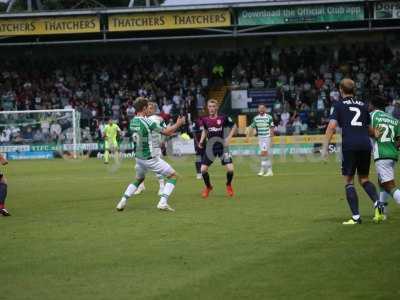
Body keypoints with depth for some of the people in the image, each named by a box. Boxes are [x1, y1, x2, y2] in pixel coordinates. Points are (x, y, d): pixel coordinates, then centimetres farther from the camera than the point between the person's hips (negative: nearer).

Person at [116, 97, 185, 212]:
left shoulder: (132, 122, 1)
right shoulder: (147, 122, -20)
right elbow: (166, 132, -12)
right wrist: (178, 124, 3)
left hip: (139, 158, 7)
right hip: (150, 158, -7)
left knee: (138, 179, 30)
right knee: (173, 176, 4)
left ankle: (123, 201, 15)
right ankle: (163, 202, -9)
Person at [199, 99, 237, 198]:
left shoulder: (223, 118, -10)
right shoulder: (205, 119, -1)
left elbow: (234, 126, 4)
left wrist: (229, 137, -7)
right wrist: (201, 141, 4)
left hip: (222, 146, -2)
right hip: (210, 147, 2)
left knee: (230, 169, -13)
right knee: (203, 169, -6)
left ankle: (229, 185, 19)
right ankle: (208, 187, 22)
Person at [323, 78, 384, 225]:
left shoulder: (339, 104, 6)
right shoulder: (363, 105, 18)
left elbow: (332, 126, -5)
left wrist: (325, 147, -4)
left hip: (349, 145, -4)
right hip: (365, 144, 4)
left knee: (349, 181, 3)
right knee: (364, 179, 16)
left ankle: (356, 217, -5)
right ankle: (377, 203, -10)